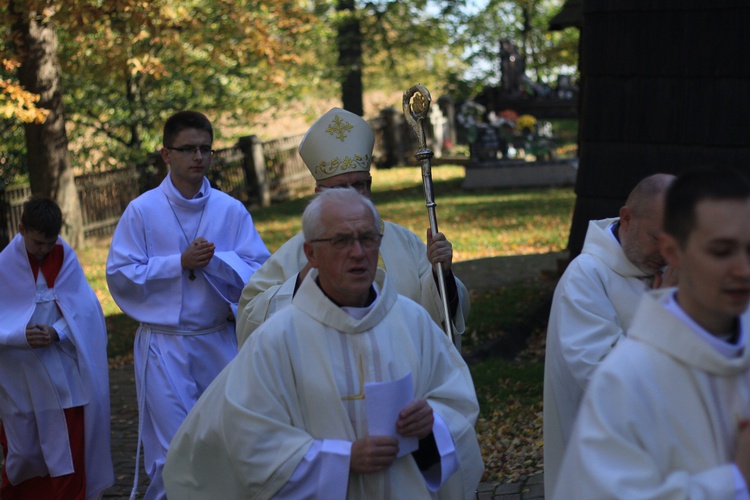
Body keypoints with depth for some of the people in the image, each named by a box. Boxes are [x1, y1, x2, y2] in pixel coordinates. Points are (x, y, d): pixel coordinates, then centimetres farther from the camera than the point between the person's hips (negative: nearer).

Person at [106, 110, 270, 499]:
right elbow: (119, 275, -5)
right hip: (164, 345, -2)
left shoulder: (231, 210, 2)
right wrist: (180, 262, -12)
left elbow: (260, 270, -2)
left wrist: (214, 260, -18)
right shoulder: (142, 211, -2)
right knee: (172, 453, -1)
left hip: (219, 340, 2)